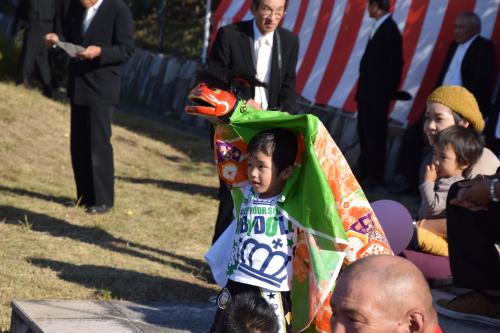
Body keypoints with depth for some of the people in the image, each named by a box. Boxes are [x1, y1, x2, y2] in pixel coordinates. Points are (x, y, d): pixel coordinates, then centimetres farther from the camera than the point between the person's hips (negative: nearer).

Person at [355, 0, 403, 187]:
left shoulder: (389, 30, -15)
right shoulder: (378, 27, 10)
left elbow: (395, 63, -15)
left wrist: (389, 92, -12)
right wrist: (362, 88, 9)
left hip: (378, 94, -9)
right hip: (367, 91, 9)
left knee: (375, 134, -2)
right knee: (364, 132, 16)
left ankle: (375, 175, 5)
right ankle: (364, 170, 26)